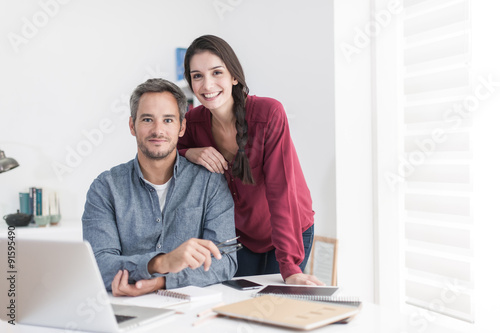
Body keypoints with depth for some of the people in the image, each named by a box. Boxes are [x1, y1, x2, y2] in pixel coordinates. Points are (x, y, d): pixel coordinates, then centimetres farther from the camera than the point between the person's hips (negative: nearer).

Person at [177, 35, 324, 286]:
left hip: (290, 233, -3)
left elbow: (281, 190, -28)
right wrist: (189, 153, -23)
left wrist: (290, 268, -33)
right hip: (240, 236, 3)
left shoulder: (269, 113, -26)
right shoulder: (194, 121, -13)